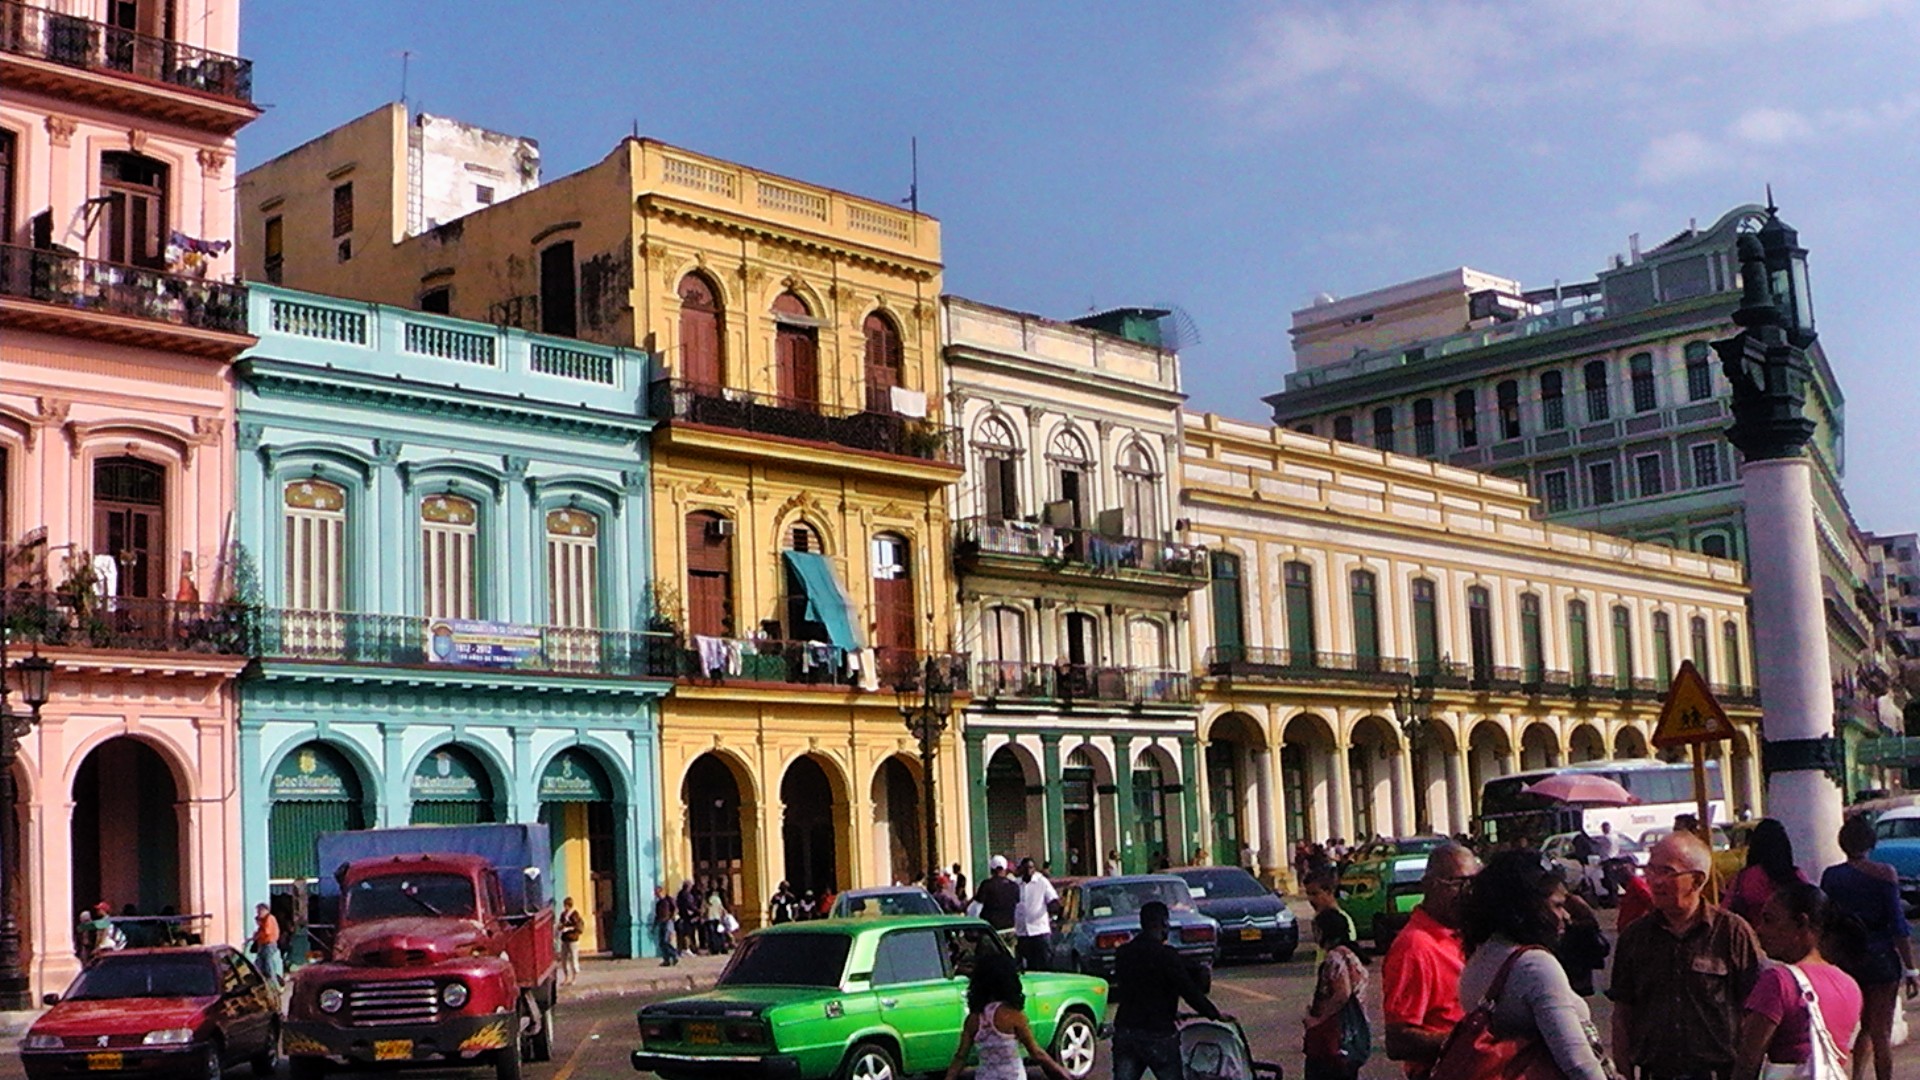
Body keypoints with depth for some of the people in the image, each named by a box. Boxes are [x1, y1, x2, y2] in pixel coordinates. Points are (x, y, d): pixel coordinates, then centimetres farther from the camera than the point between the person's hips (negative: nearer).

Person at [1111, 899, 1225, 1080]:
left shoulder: (1123, 953, 8)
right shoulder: (1165, 955, -14)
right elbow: (1189, 991, -13)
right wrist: (1215, 1014, 2)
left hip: (1124, 1030, 6)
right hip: (1157, 1033, -6)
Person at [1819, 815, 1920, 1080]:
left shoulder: (1831, 876, 0)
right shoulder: (1884, 874, -8)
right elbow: (1898, 925, -9)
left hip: (1844, 958, 3)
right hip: (1880, 959, -3)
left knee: (1865, 1028, 18)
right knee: (1881, 1033, 4)